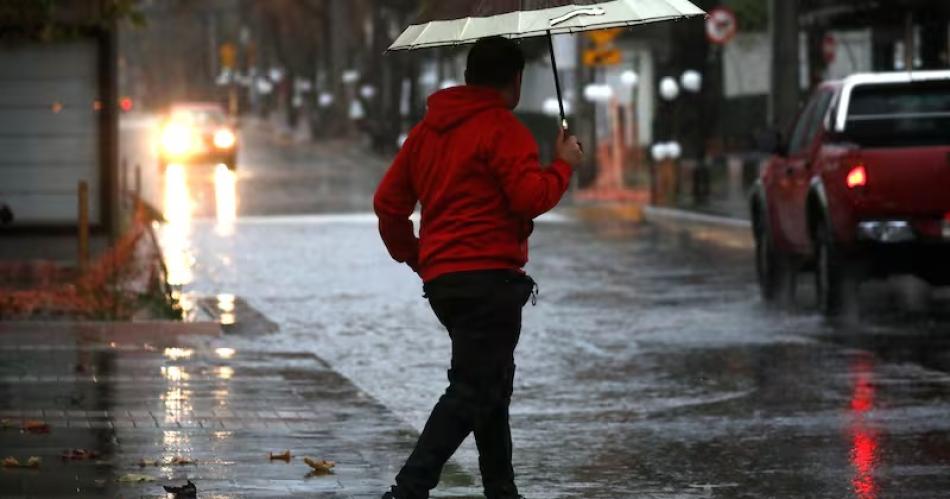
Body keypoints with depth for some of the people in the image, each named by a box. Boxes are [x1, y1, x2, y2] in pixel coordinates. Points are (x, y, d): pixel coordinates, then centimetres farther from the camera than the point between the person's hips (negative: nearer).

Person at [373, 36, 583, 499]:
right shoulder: (502, 128, -8)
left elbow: (388, 201, 17)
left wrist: (414, 255, 26)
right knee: (472, 391, -12)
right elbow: (531, 197, -16)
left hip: (441, 279, 9)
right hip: (489, 277, -9)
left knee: (493, 381, 20)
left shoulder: (427, 130, 17)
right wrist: (563, 165, 1)